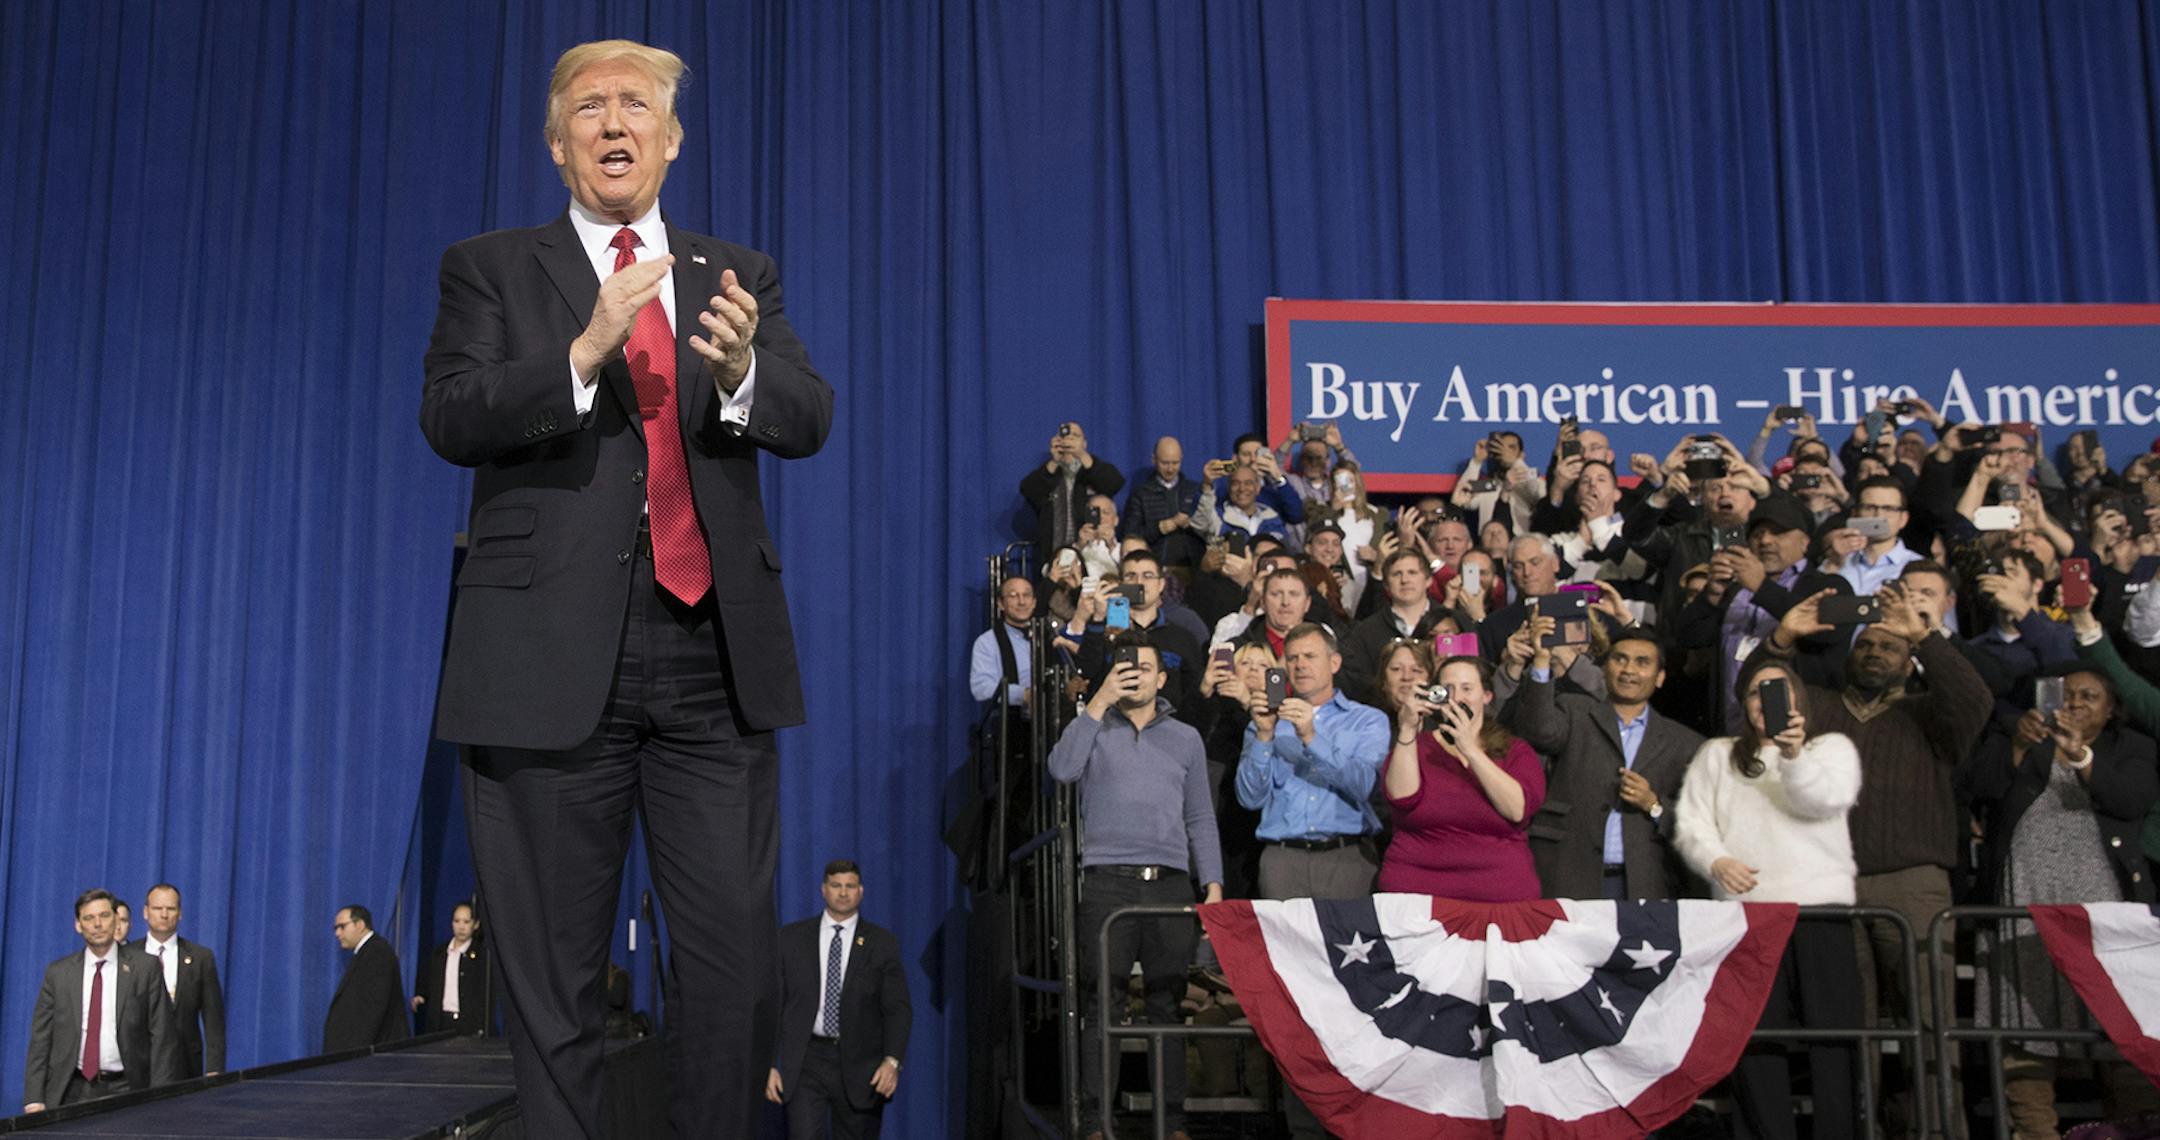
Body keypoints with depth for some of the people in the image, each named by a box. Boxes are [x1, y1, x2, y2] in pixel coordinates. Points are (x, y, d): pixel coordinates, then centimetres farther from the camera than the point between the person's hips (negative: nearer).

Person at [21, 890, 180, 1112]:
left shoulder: (144, 968, 1)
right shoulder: (58, 973, 8)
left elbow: (161, 1036, -1)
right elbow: (40, 1038, 7)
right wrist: (34, 1099, -2)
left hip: (124, 1092, -1)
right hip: (72, 1092, 2)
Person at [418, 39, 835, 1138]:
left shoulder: (741, 275, 15)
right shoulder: (491, 269, 9)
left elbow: (810, 421, 3)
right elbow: (449, 419, -6)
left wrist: (741, 368, -19)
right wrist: (585, 353, -22)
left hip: (714, 658, 2)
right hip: (550, 660, -1)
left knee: (734, 955, 3)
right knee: (552, 972, 6)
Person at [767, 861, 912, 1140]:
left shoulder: (882, 943, 4)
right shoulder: (791, 938, 7)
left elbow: (898, 1009, 0)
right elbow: (774, 1003, 7)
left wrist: (892, 1060, -13)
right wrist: (771, 1064, 0)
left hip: (859, 1066, 0)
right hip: (806, 1062, 0)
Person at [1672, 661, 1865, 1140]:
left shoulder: (1832, 747, 16)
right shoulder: (1716, 755, 20)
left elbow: (1827, 800, -5)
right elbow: (1691, 824, 9)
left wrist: (1793, 757, -22)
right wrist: (1717, 862, -11)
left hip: (1820, 908, -1)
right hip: (1744, 910, 1)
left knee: (1831, 1031, -7)